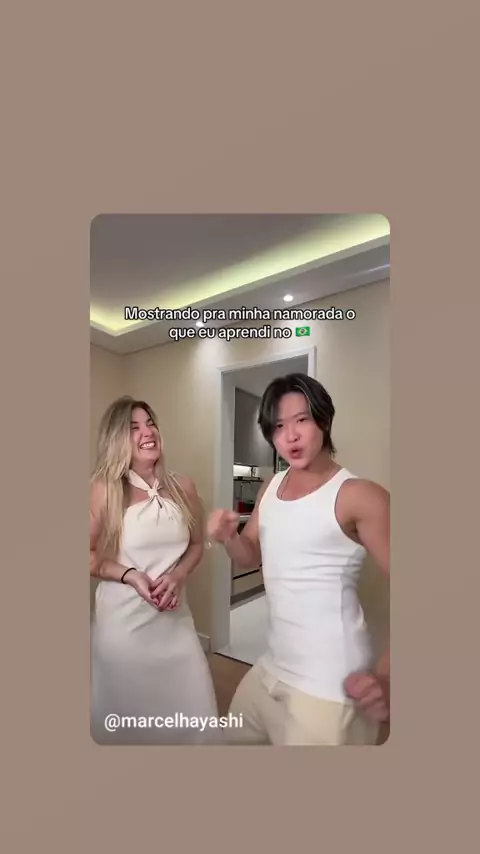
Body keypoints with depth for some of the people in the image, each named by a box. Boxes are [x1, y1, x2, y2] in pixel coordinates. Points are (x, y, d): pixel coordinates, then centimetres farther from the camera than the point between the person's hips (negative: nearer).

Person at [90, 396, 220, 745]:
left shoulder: (183, 486, -3)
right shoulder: (104, 489, -11)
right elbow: (91, 556, -5)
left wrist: (178, 576, -9)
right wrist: (131, 575, -18)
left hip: (174, 618, 3)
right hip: (123, 619, -2)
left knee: (194, 714, 13)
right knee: (127, 717, 16)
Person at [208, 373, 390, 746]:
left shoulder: (360, 496, -19)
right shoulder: (271, 486, 4)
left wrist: (386, 677, -31)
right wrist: (228, 537, -9)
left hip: (329, 688, -7)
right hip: (271, 669, 8)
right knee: (234, 740, 26)